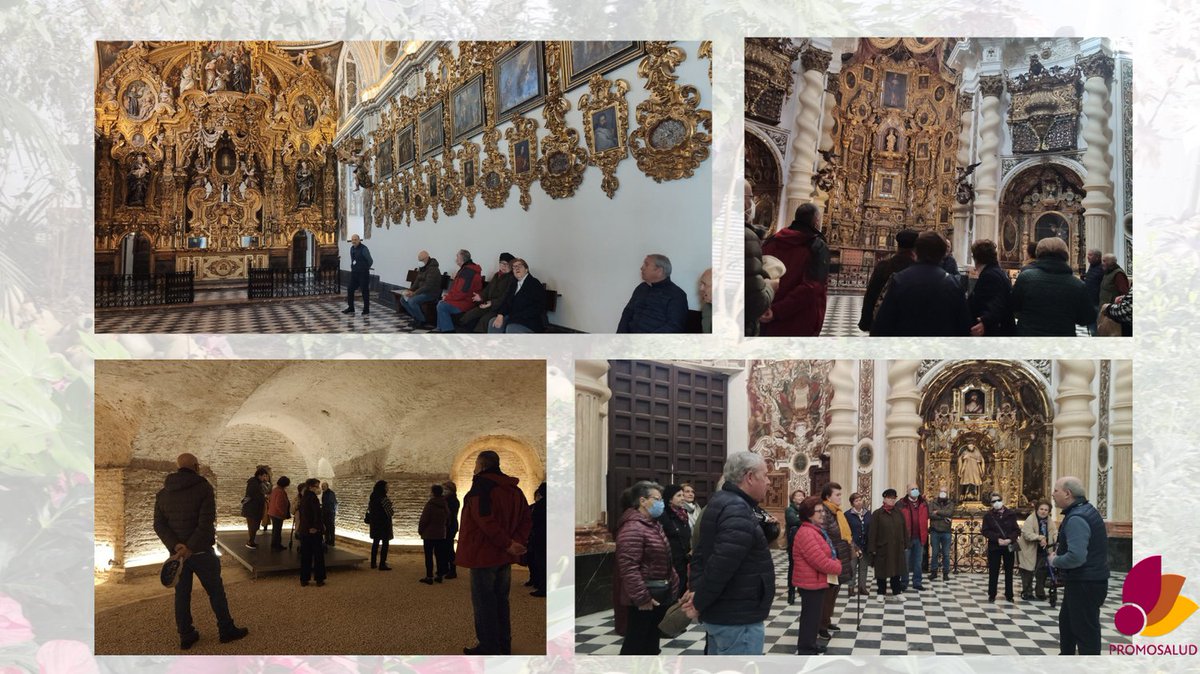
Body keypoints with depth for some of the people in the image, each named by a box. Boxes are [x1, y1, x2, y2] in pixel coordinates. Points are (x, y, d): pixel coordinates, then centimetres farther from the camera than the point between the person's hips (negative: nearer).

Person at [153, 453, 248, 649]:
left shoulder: (162, 493, 4)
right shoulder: (203, 488, -12)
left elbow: (159, 525, -3)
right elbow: (206, 523, -21)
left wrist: (175, 546, -14)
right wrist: (190, 548, -19)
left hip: (176, 552, 4)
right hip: (201, 552, -4)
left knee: (181, 594, 12)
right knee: (216, 591, 8)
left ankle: (186, 636, 16)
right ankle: (227, 630, 16)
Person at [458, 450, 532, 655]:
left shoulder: (481, 485, -14)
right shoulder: (514, 489, 12)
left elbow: (486, 520, -25)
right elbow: (526, 519, 8)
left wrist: (507, 544, -20)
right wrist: (517, 542, -4)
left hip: (484, 554, -8)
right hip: (504, 557, 8)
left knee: (484, 602, 0)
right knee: (500, 601, 16)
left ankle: (489, 648, 2)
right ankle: (503, 646, 22)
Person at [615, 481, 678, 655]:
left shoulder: (653, 524, 14)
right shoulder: (632, 528, -20)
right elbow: (628, 567, -26)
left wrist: (672, 583, 14)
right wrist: (641, 598, -25)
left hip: (659, 594, 10)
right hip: (644, 596, -10)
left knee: (652, 640, 16)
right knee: (635, 642, -4)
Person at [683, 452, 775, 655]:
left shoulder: (721, 501, 13)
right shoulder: (738, 511, -21)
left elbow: (701, 553, 15)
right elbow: (720, 565, -29)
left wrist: (696, 590, 2)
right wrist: (699, 604, -17)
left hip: (721, 613, 11)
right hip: (738, 618, -11)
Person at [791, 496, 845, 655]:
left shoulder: (817, 530, 12)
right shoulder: (806, 533, -24)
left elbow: (826, 555, 22)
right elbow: (820, 562, -27)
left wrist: (836, 562, 1)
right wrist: (838, 566, -10)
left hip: (818, 581, 11)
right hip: (812, 582, -11)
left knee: (815, 616, 20)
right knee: (811, 617, -3)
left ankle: (810, 645, 32)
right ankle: (805, 651, 4)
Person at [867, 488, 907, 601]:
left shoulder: (899, 513, 6)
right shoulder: (877, 514, -7)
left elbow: (904, 530, 10)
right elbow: (872, 532, -8)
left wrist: (905, 544, 6)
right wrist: (872, 548, -11)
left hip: (897, 548, 4)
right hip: (882, 548, -4)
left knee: (896, 570, 10)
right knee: (882, 570, 5)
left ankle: (896, 592, 22)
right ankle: (881, 593, 17)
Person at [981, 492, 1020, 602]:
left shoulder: (1011, 514, 1)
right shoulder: (988, 515, 0)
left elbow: (1016, 530, -1)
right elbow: (985, 531, -5)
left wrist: (1010, 539, -19)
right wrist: (997, 539, -17)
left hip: (1009, 547, 1)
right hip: (994, 547, -1)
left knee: (1009, 572, 8)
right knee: (993, 572, 2)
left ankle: (1009, 595, 17)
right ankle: (992, 595, 9)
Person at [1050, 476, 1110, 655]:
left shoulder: (1076, 519, -24)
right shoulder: (1086, 509, 9)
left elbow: (1076, 557, -34)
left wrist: (1054, 561, -14)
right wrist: (1060, 549, 9)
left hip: (1084, 584, -11)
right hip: (1084, 581, 11)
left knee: (1086, 631, -3)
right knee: (1066, 621, 24)